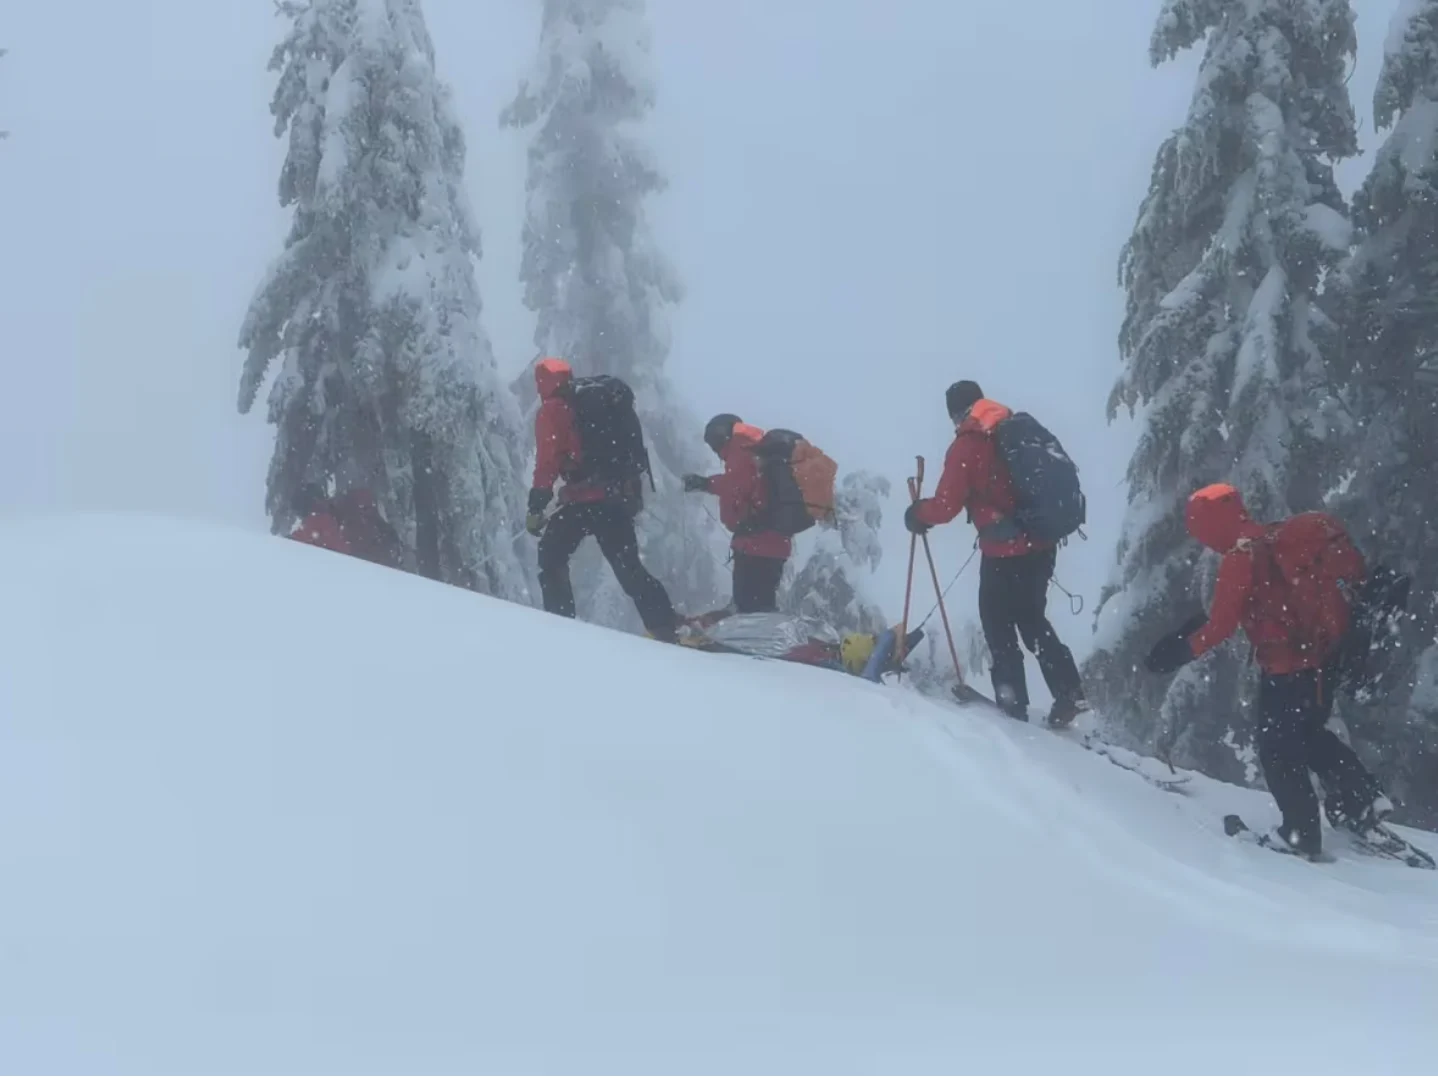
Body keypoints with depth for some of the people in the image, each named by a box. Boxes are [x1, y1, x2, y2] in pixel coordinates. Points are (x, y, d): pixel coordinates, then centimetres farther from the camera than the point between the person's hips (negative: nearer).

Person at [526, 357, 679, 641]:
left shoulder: (553, 410, 0)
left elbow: (547, 461, -9)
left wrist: (536, 507, -8)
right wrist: (633, 495, 25)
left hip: (585, 497, -6)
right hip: (621, 497, 6)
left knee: (551, 556, 7)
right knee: (629, 567, 12)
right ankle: (666, 626, 4)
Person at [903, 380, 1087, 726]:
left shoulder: (966, 447, -11)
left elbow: (946, 506, -13)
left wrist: (917, 514, 7)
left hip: (1004, 552, -7)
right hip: (1041, 545, 7)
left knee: (999, 626, 8)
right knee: (1032, 620, 19)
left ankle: (1014, 703, 5)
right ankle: (1069, 693, 11)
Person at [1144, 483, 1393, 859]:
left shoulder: (1238, 560, -20)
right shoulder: (1281, 538, 3)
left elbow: (1220, 626, -18)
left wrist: (1182, 650, -8)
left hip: (1287, 663, -8)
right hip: (1324, 649, 8)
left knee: (1277, 747, 7)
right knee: (1308, 733, 25)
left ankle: (1302, 832, 11)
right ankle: (1363, 799, 18)